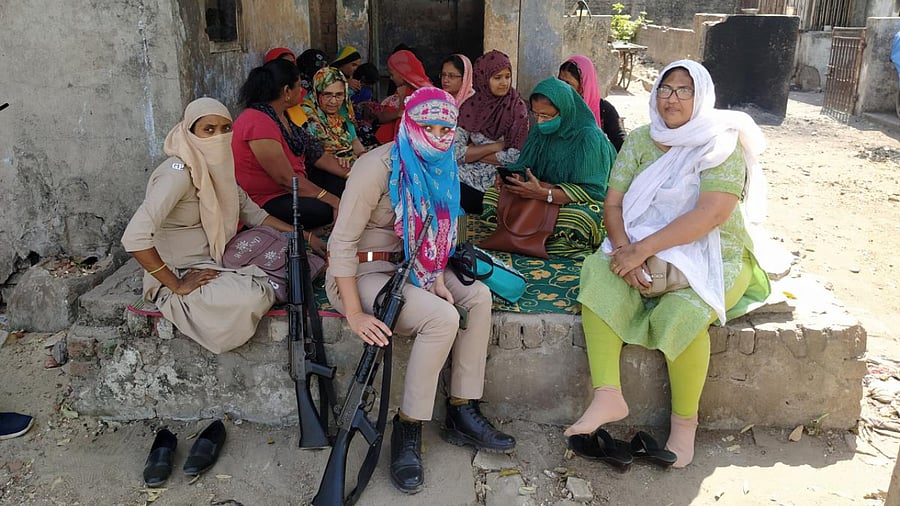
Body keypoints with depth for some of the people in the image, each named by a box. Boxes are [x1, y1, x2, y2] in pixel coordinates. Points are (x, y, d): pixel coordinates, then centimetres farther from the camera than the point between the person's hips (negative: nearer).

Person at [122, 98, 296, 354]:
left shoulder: (217, 168, 2)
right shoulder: (178, 173, -24)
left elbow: (250, 212, 12)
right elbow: (134, 238, -33)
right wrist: (177, 285, -26)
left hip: (214, 263, 7)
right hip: (180, 273, -7)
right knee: (250, 298, -30)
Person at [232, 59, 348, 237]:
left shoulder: (282, 115, 9)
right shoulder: (258, 123, -22)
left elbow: (314, 153, 9)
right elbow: (286, 179, -25)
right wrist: (331, 199, -25)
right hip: (266, 201, -10)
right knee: (326, 209, -31)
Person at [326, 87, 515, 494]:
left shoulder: (439, 167, 4)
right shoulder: (379, 167, -20)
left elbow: (434, 232, 13)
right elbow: (342, 242, -22)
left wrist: (437, 278, -6)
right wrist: (355, 315, -27)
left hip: (406, 267, 8)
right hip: (362, 273, -8)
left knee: (479, 296, -7)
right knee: (443, 317, -27)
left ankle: (463, 414, -1)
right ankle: (407, 431, -12)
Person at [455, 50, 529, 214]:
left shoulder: (518, 108, -4)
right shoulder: (469, 106, 3)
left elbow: (515, 157, -10)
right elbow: (456, 152, -4)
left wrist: (473, 153, -6)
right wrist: (497, 146, -9)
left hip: (498, 180, -3)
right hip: (467, 176, 3)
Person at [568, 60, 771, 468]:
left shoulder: (722, 144, -7)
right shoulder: (640, 141, 8)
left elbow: (710, 214, -21)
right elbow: (613, 205, 0)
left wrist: (643, 249, -26)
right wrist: (625, 251, -20)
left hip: (712, 255, -4)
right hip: (644, 250, 4)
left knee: (682, 313, -32)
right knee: (598, 277, -24)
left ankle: (684, 420, -11)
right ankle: (607, 395, -27)